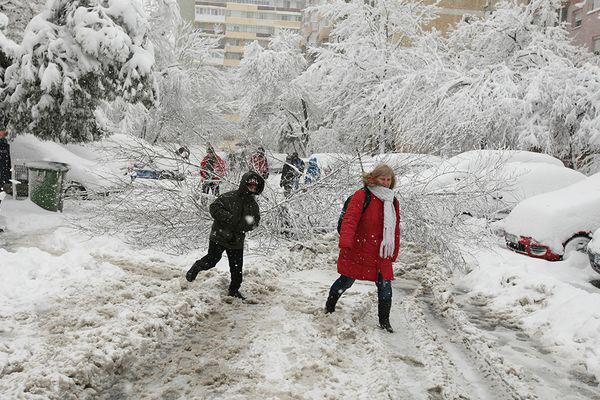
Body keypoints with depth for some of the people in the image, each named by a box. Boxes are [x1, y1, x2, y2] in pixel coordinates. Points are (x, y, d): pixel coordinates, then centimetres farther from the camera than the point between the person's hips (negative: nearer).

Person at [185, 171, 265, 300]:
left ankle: (234, 289, 25)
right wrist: (229, 218, -24)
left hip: (237, 241, 5)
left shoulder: (253, 204, 6)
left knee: (237, 267, 7)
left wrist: (250, 223, -16)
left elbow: (256, 221, 8)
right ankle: (197, 267, 30)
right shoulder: (229, 197, -13)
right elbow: (214, 207, -16)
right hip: (220, 236, -5)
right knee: (211, 260, -2)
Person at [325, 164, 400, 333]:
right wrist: (346, 242, -32)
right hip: (358, 252, -5)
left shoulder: (393, 202, 11)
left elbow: (395, 229, 18)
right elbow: (350, 219, -20)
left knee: (385, 288, 2)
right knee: (347, 281, 9)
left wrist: (393, 254, 18)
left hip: (382, 256, 5)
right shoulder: (362, 196, -9)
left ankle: (384, 321, 19)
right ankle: (329, 306, 34)